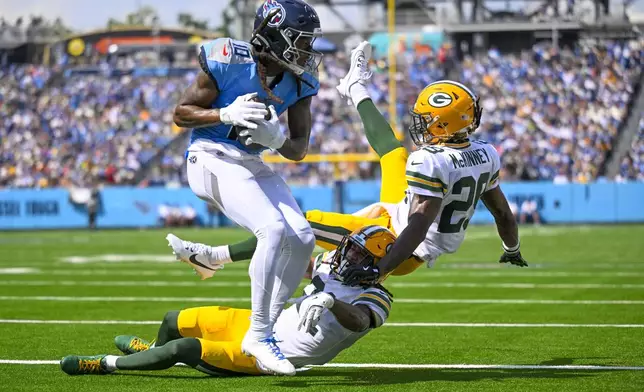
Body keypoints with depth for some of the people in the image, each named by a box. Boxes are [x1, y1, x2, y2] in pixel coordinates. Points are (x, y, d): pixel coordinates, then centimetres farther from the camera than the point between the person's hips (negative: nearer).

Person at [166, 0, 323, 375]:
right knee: (274, 229, -25)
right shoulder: (228, 60, -16)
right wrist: (227, 114, -24)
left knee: (302, 238, -7)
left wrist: (276, 139, -18)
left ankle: (268, 326, 5)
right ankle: (258, 335, -19)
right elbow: (182, 113, -8)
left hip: (252, 164, 7)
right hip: (213, 158, -7)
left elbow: (299, 150, 4)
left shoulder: (300, 81, 1)